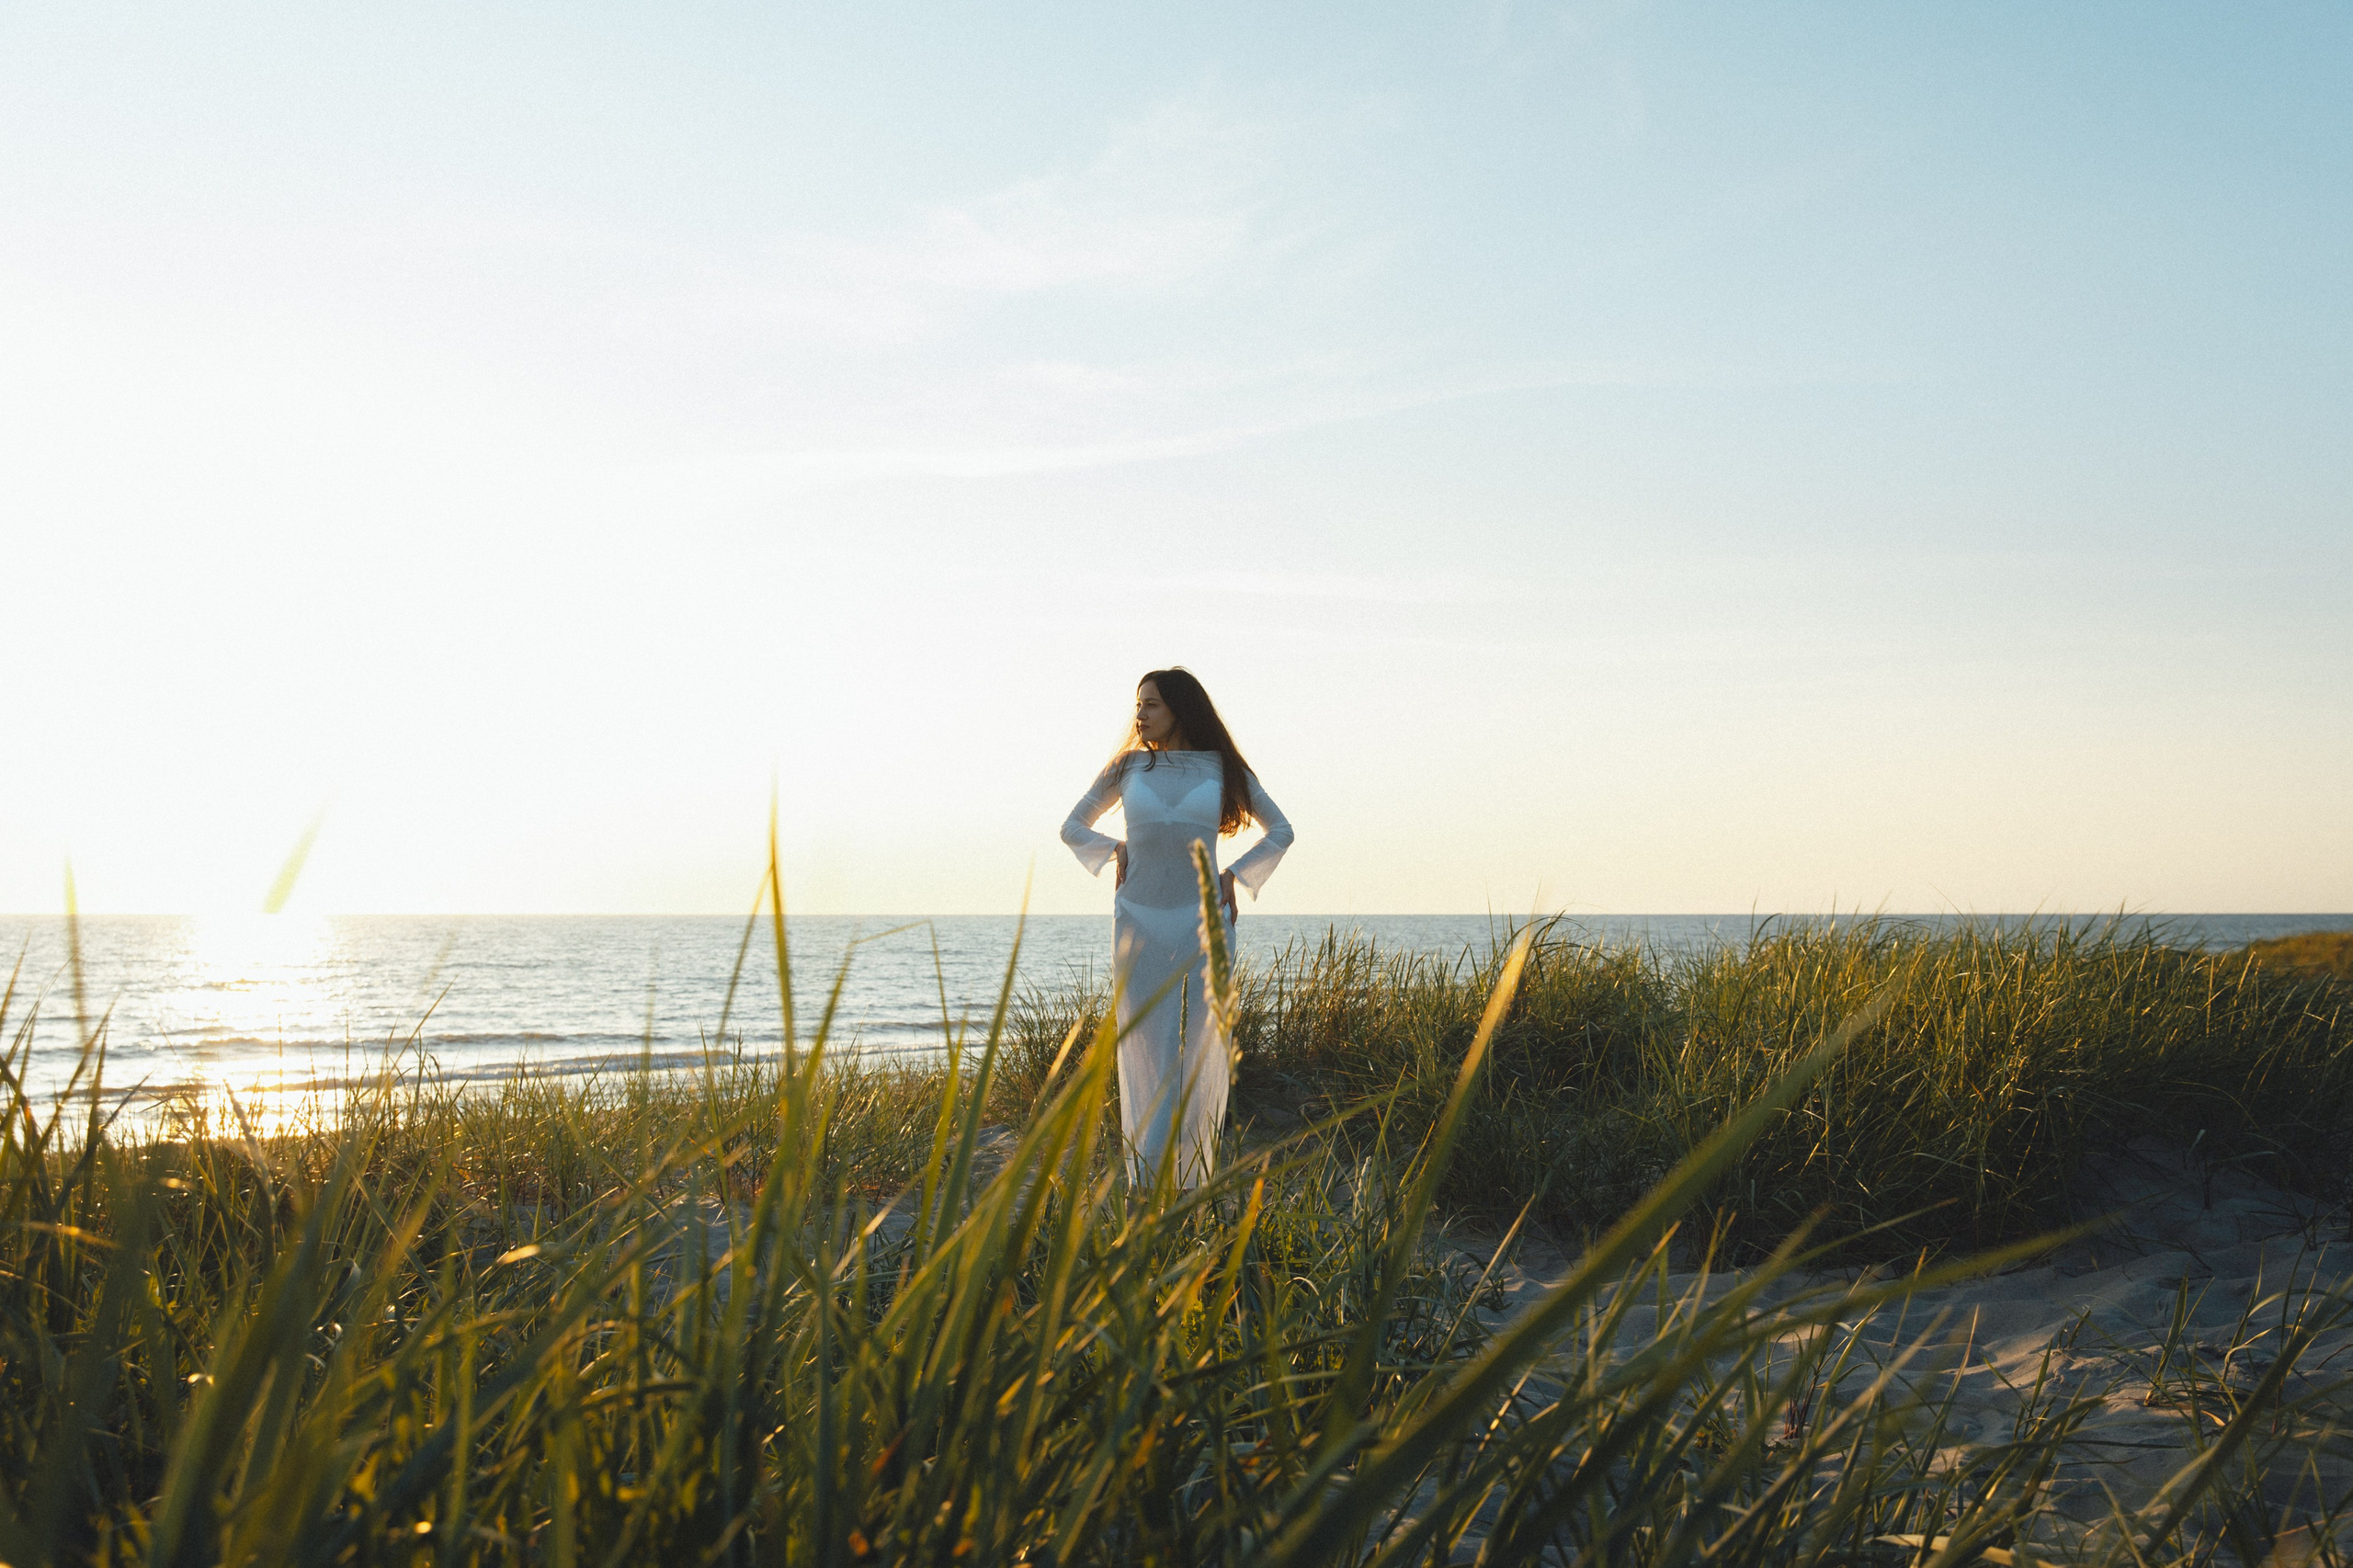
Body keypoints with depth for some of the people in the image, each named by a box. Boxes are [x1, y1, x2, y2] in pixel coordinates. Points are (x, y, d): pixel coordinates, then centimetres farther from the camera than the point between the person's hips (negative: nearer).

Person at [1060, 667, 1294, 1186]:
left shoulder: (1222, 769, 5)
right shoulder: (1127, 768, 7)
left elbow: (1280, 831, 14)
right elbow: (1073, 827, 19)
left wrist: (1235, 875, 4)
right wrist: (1115, 851, 3)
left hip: (1204, 919, -1)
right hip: (1138, 921, 1)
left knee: (1203, 1044, -2)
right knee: (1144, 1047, 1)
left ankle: (1196, 1179, 5)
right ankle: (1146, 1181, 6)